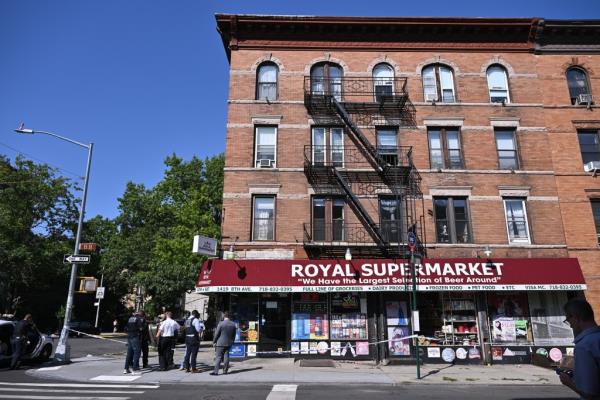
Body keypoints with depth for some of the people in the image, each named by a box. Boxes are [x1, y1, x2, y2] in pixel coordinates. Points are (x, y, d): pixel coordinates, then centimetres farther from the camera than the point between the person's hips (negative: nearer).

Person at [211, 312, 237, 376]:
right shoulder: (233, 324, 4)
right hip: (228, 343, 5)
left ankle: (216, 371, -7)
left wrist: (214, 342, 1)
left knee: (218, 357, -3)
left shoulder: (221, 323, -12)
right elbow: (234, 335, 11)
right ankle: (225, 370, 14)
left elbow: (216, 334, -9)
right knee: (226, 357, 11)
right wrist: (231, 341, 20)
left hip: (220, 343, -5)